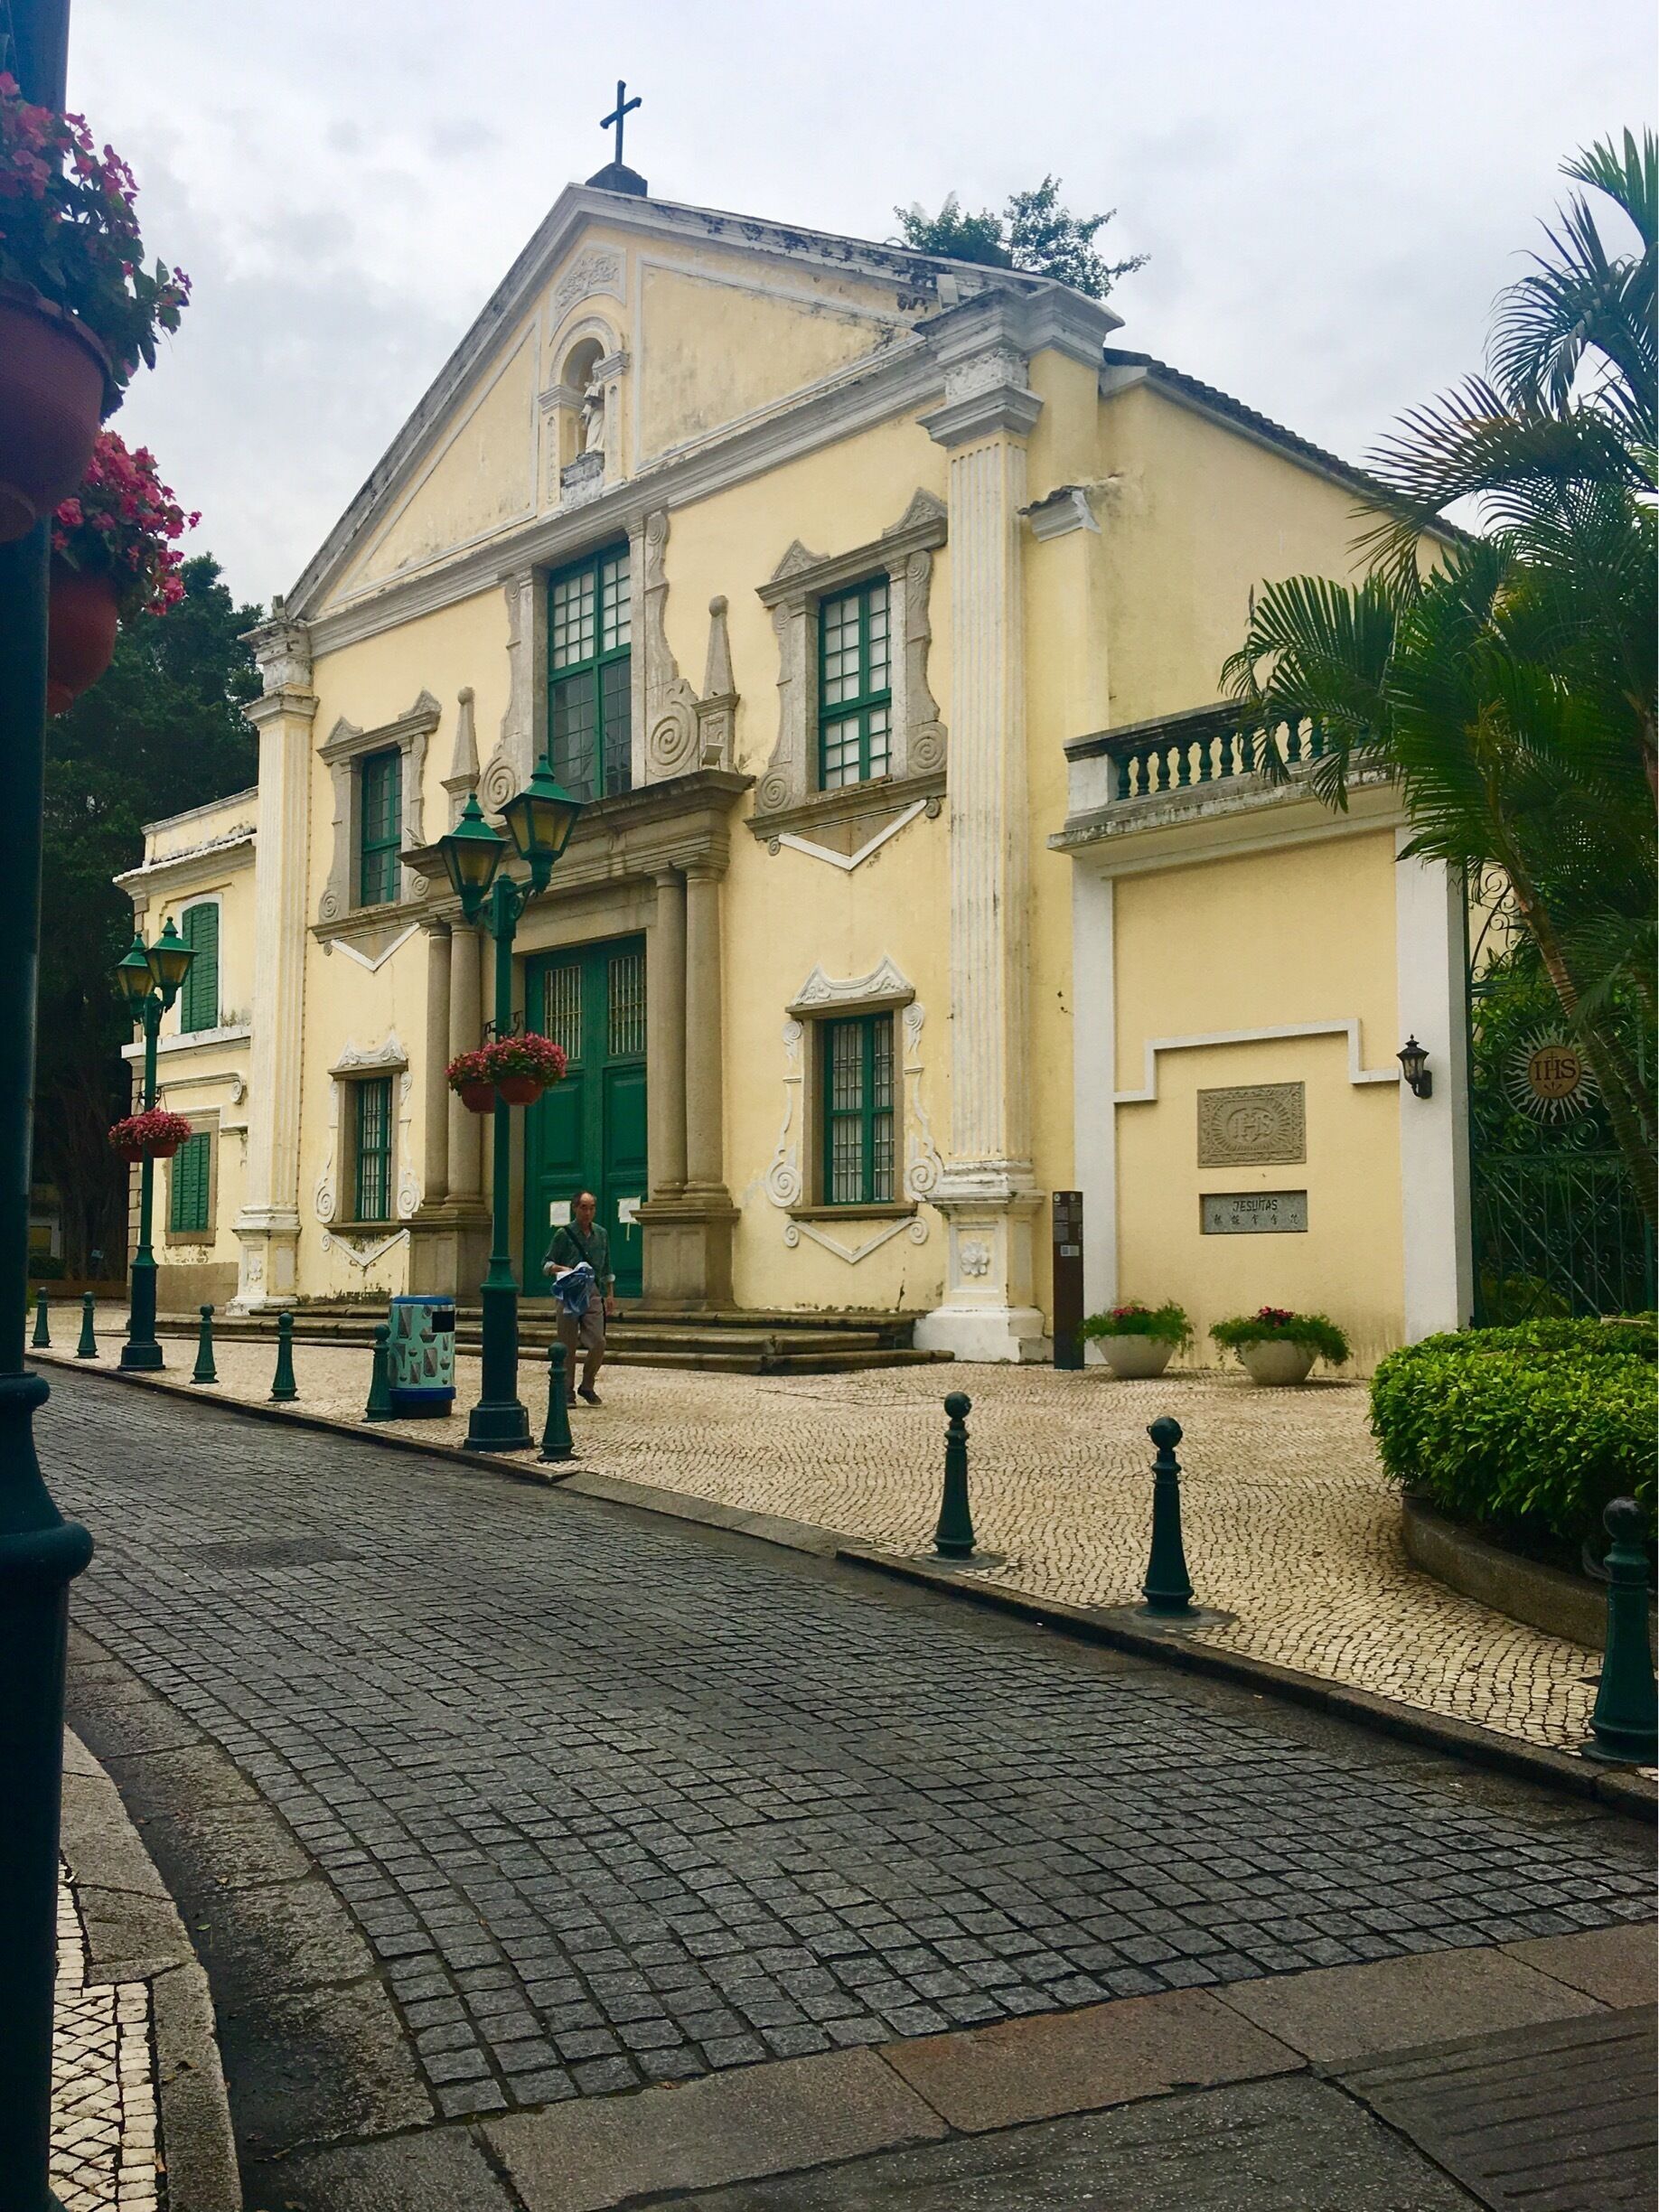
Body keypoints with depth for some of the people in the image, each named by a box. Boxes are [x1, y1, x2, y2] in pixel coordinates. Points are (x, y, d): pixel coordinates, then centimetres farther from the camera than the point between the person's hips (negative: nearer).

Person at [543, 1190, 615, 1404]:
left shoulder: (601, 1234, 12)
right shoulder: (564, 1234, -1)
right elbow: (546, 1264, 0)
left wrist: (610, 1295, 15)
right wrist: (561, 1269, -19)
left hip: (593, 1296, 3)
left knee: (598, 1342, -8)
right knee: (568, 1347, 1)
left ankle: (587, 1386, 11)